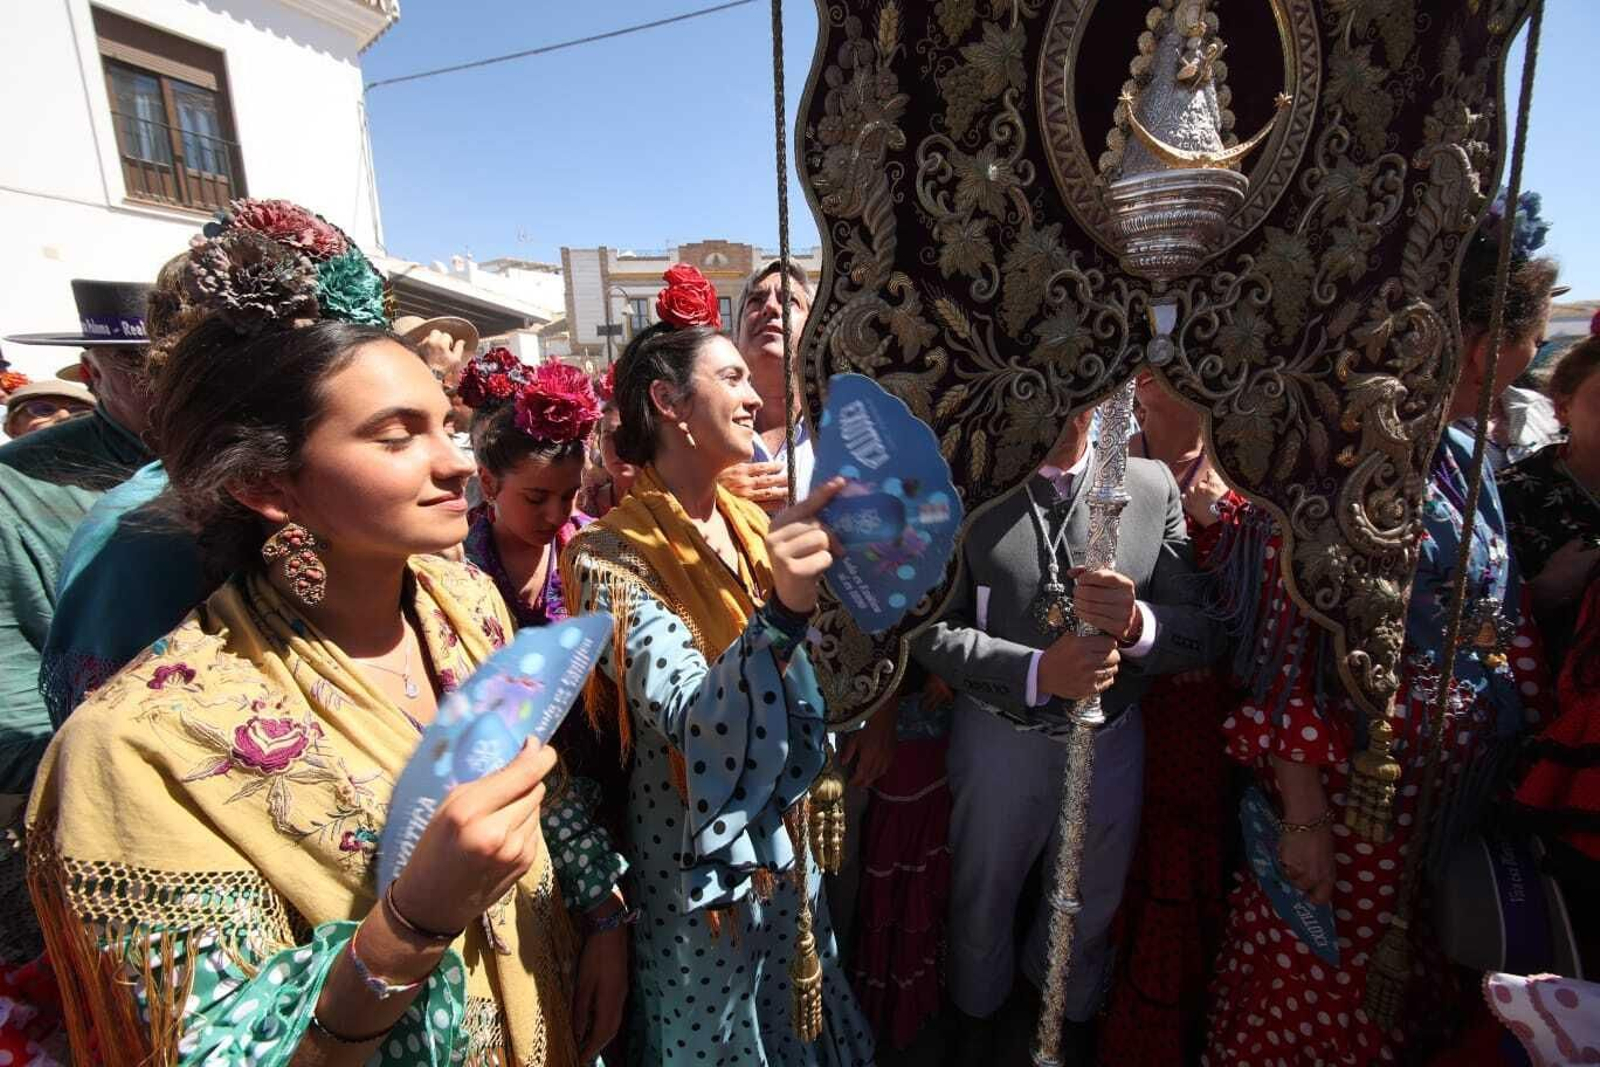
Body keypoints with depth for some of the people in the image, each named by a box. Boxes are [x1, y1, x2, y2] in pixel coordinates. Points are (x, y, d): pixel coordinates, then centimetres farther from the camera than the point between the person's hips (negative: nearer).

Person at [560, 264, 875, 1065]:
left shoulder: (749, 519, -1)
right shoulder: (616, 554, -22)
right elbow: (691, 720, -34)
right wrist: (782, 612, -47)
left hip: (778, 825, 6)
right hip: (696, 843, -6)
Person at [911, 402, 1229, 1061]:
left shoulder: (1153, 484, -8)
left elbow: (1204, 634, -8)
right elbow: (931, 631, -16)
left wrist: (1135, 622, -30)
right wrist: (1037, 672, -28)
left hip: (1111, 741, 2)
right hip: (998, 740, -2)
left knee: (1090, 907, 29)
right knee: (982, 902, 24)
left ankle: (1071, 1011, 63)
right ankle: (977, 1013, 59)